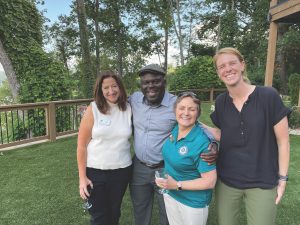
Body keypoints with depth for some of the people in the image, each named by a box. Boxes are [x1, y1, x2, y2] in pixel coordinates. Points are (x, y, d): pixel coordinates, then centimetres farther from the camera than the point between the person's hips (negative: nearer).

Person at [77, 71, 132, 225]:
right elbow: (82, 145, -8)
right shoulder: (93, 109, -10)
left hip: (122, 170, 2)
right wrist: (82, 177, -7)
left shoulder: (128, 109, -3)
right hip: (95, 172, -2)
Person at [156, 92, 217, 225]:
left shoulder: (201, 143, -27)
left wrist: (177, 185, -23)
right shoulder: (174, 130, -8)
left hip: (193, 202, -6)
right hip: (170, 194, 6)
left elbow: (210, 181, -23)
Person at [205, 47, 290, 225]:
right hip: (226, 181, 4)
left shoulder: (269, 96, -14)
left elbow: (283, 140, -8)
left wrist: (282, 178, -6)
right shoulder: (220, 102, -2)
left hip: (262, 183, -3)